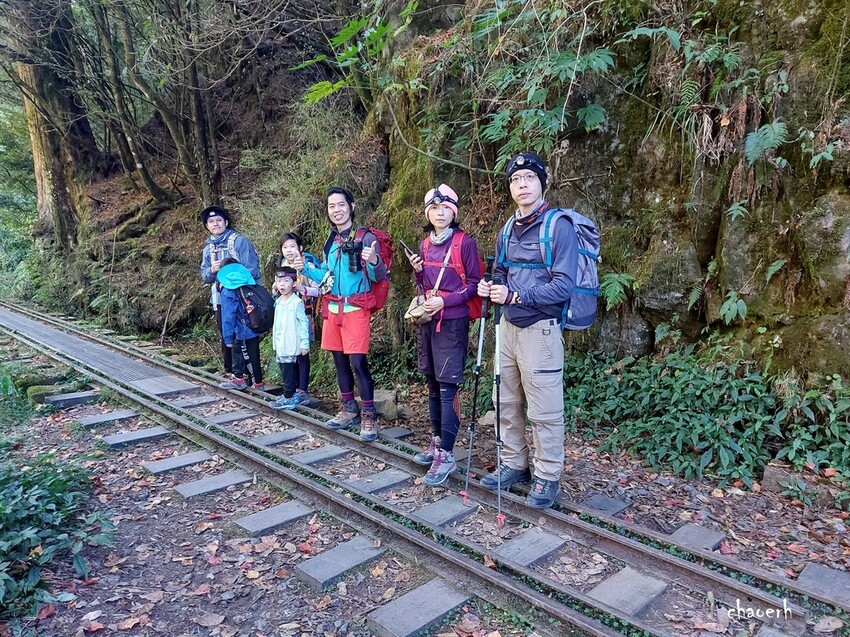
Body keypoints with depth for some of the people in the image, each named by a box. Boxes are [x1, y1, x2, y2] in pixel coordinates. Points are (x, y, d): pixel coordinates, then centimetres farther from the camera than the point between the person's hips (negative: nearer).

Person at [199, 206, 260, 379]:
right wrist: (212, 270, -9)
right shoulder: (208, 248, 14)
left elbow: (251, 269, -11)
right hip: (220, 299, 6)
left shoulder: (239, 241, -5)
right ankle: (230, 371, 22)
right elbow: (204, 276, 12)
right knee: (225, 337, 12)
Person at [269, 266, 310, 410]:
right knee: (287, 369, 13)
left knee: (288, 370, -5)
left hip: (291, 344, -8)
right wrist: (275, 341, 21)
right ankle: (293, 395, 23)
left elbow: (303, 322, -13)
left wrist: (305, 343, -15)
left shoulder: (296, 302, -12)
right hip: (279, 344, 8)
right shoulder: (278, 302, 12)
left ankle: (288, 398, 3)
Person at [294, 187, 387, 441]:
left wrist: (374, 262, -32)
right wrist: (305, 268, 3)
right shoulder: (330, 241, 12)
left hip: (356, 309, -7)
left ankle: (369, 416, 1)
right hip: (332, 308, 7)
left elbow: (378, 277, -11)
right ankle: (348, 410, 25)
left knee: (357, 362, -9)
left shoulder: (365, 237, -7)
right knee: (340, 360, 12)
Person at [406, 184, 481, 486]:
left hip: (453, 322, -7)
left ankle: (447, 455, -3)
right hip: (428, 320, 7)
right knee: (433, 384, 13)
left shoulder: (465, 242, -7)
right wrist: (417, 270, -2)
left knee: (447, 388, -8)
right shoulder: (425, 244, 11)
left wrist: (445, 301, -18)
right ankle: (436, 442, 26)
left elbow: (474, 284, -7)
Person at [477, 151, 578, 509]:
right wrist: (490, 288, 0)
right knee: (507, 402, 15)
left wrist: (515, 295, -23)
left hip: (540, 329, -7)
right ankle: (513, 465, 30)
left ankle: (547, 478, 15)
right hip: (508, 326, 8)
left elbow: (564, 285, -17)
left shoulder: (558, 225, -10)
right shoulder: (508, 230, 13)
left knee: (544, 410, 0)